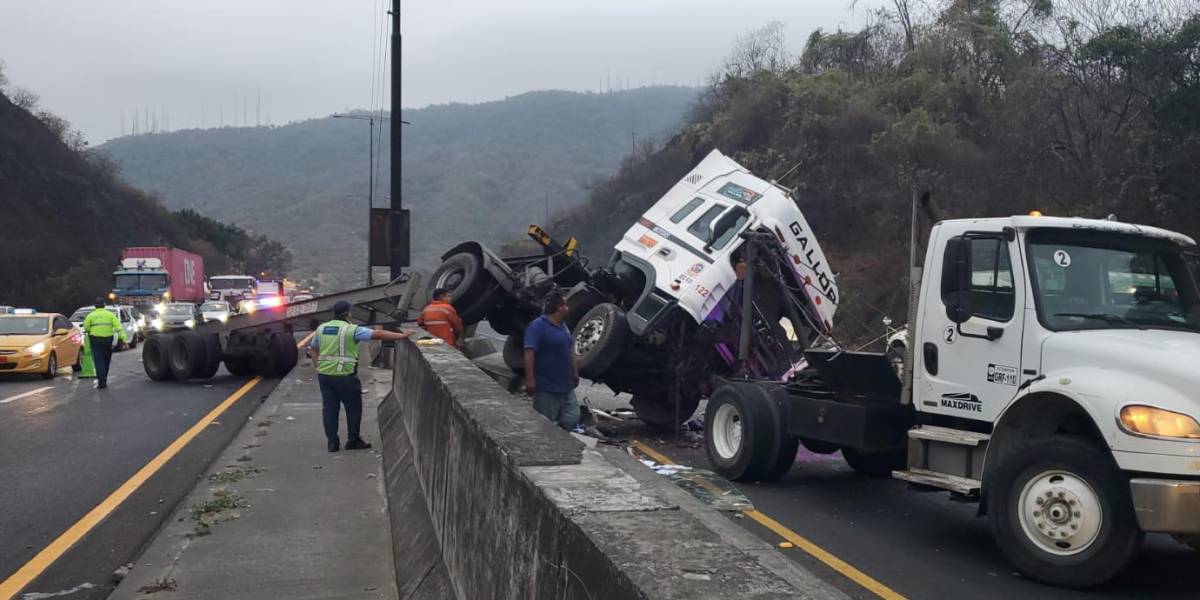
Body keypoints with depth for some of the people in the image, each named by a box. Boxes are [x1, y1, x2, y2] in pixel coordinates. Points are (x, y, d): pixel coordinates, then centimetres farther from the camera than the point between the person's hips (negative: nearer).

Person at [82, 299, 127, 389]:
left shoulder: (90, 315, 3)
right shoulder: (110, 314, 5)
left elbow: (86, 328, 0)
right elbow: (118, 327, -4)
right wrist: (124, 338, -9)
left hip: (96, 340, -2)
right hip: (108, 340, 2)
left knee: (99, 361, -2)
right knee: (106, 361, 15)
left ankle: (101, 382, -10)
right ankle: (104, 380, 23)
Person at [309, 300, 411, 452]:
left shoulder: (321, 328, 10)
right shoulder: (351, 330, -10)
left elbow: (313, 349, 18)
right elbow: (378, 334, -15)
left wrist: (319, 366, 18)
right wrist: (401, 336, -12)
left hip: (324, 375, 6)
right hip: (344, 376, -6)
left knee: (329, 408, 10)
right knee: (354, 408, 9)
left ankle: (332, 442, 13)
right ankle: (353, 441, 14)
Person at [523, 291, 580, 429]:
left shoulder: (563, 326, 15)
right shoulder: (538, 326, -15)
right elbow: (529, 353, -23)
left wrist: (574, 372, 25)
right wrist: (530, 380, -29)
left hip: (566, 387, 9)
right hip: (546, 389, -9)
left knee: (572, 420, 10)